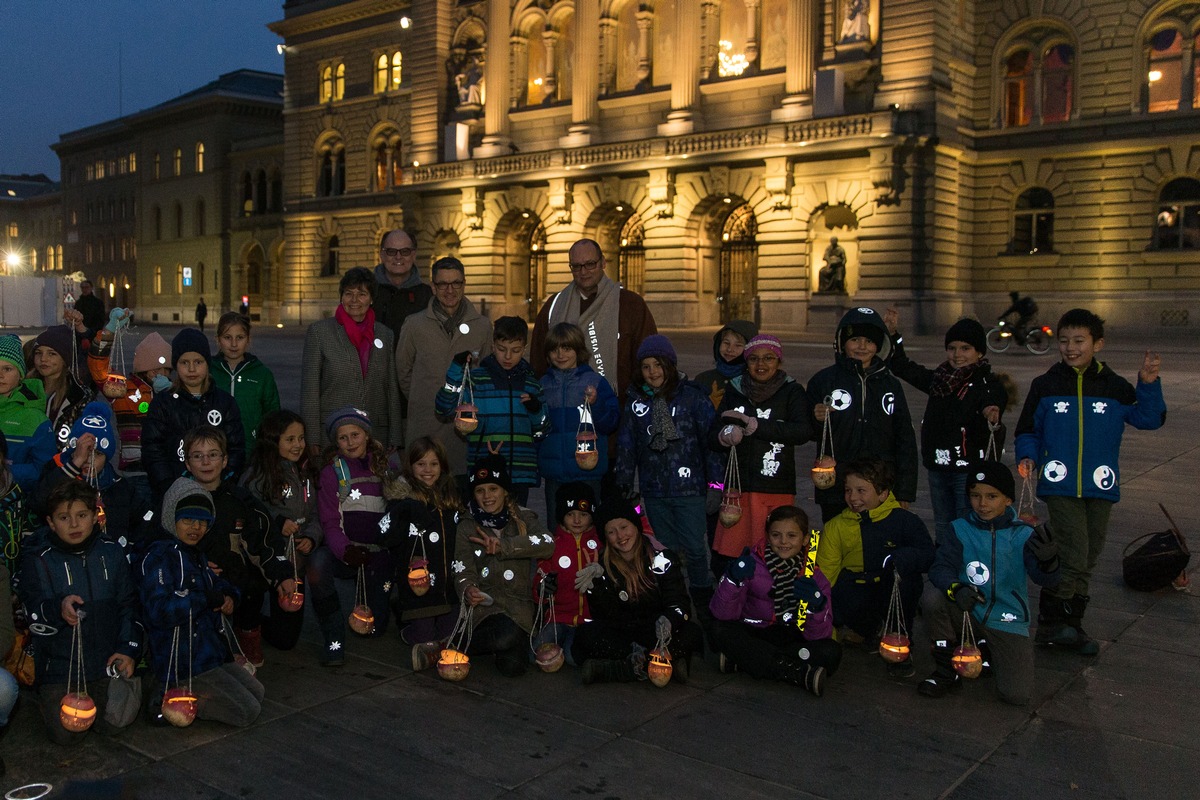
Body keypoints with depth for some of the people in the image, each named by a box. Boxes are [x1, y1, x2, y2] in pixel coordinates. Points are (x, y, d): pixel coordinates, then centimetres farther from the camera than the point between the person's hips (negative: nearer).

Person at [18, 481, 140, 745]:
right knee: (66, 735, -8)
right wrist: (58, 608, -32)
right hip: (59, 665, -2)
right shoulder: (38, 561, -4)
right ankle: (49, 699, 25)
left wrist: (129, 649, 0)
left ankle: (93, 698, 29)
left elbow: (129, 606, 10)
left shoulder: (112, 553, 5)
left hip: (106, 662, 2)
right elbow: (31, 616, -10)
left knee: (115, 725, -4)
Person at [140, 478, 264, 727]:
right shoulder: (159, 557, -16)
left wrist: (228, 597, 1)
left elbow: (219, 584, 26)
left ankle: (179, 694, 15)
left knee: (257, 693, 17)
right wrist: (206, 599, -21)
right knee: (247, 712, -8)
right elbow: (159, 611, -29)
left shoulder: (196, 556, 14)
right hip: (183, 664, -10)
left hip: (211, 651, 10)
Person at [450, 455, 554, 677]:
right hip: (483, 601, -1)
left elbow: (547, 544, -12)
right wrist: (468, 590, -28)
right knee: (505, 636, -34)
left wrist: (502, 546, -19)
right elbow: (463, 570, -4)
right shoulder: (467, 526, 8)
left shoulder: (523, 519, 9)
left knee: (512, 666, -24)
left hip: (517, 602, 1)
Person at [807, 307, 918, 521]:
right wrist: (817, 420, -15)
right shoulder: (823, 380, 4)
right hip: (835, 490, -1)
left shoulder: (890, 385, 11)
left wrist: (905, 493, 7)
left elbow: (906, 441, 12)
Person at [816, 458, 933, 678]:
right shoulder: (837, 526, -1)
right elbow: (825, 575, -1)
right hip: (855, 589, 2)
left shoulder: (904, 520, -8)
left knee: (902, 576, -34)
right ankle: (868, 629, 11)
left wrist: (899, 558, -41)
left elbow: (927, 554, -20)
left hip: (895, 588, -2)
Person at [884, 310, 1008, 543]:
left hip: (970, 471, -6)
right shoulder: (939, 379, 10)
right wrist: (892, 334, 12)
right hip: (938, 469, 6)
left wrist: (991, 421, -45)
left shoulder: (989, 384, -7)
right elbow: (904, 368, 19)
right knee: (943, 532, 16)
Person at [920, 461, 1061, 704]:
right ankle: (946, 671, -7)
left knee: (1017, 695, -15)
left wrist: (1048, 560, -43)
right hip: (966, 612, 1)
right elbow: (940, 567, -14)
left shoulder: (1022, 536, -6)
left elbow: (1046, 579, -19)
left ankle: (987, 650, 20)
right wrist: (955, 588, -38)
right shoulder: (961, 530, -3)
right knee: (931, 598, -30)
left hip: (1007, 623, 0)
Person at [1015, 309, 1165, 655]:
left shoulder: (1114, 386, 5)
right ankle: (1050, 622, 3)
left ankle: (1069, 624, 24)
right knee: (1073, 557, -13)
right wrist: (1028, 457, -9)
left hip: (1100, 487, 3)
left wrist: (1148, 384, -12)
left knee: (1087, 559, 11)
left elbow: (1150, 419, 0)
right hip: (1060, 484, -3)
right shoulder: (1045, 385, 1)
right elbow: (1028, 431, 8)